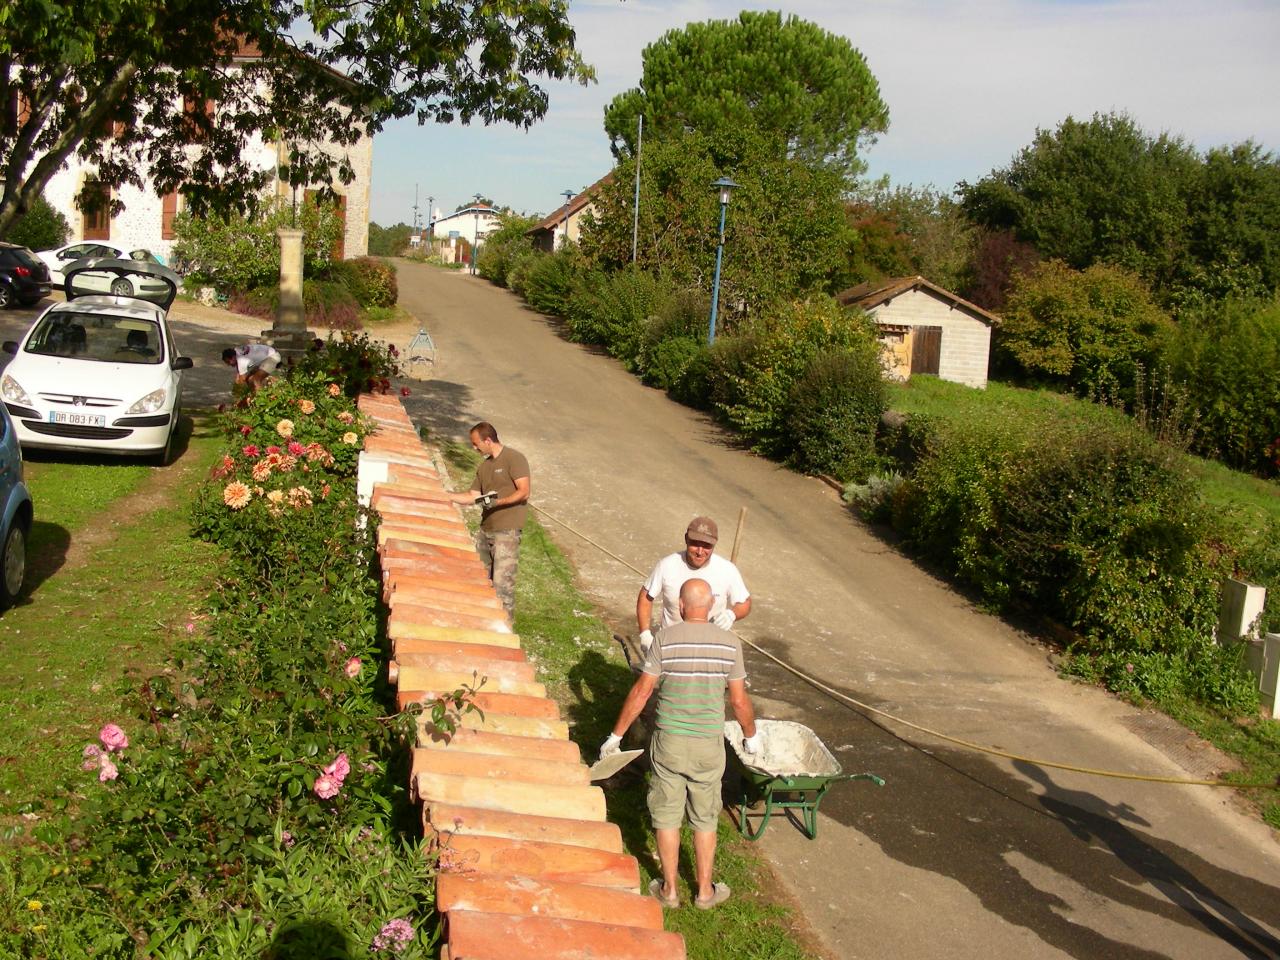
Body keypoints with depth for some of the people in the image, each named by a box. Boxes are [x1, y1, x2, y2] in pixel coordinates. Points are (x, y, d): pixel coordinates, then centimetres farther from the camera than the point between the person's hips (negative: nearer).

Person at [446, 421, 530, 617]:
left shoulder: (514, 458, -8)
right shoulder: (484, 466, 17)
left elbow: (524, 492, -15)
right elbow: (473, 495, 16)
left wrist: (498, 501, -24)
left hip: (507, 531, -8)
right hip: (486, 528, 8)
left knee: (502, 582, -9)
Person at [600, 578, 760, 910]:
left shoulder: (665, 639, -12)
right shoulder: (729, 643, -7)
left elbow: (641, 692, -9)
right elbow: (739, 700, -1)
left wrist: (616, 735, 0)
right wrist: (751, 735, 17)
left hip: (669, 743, -1)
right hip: (709, 746, 1)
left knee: (667, 817, 14)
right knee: (705, 820, 17)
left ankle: (669, 889, 25)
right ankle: (704, 891, 27)